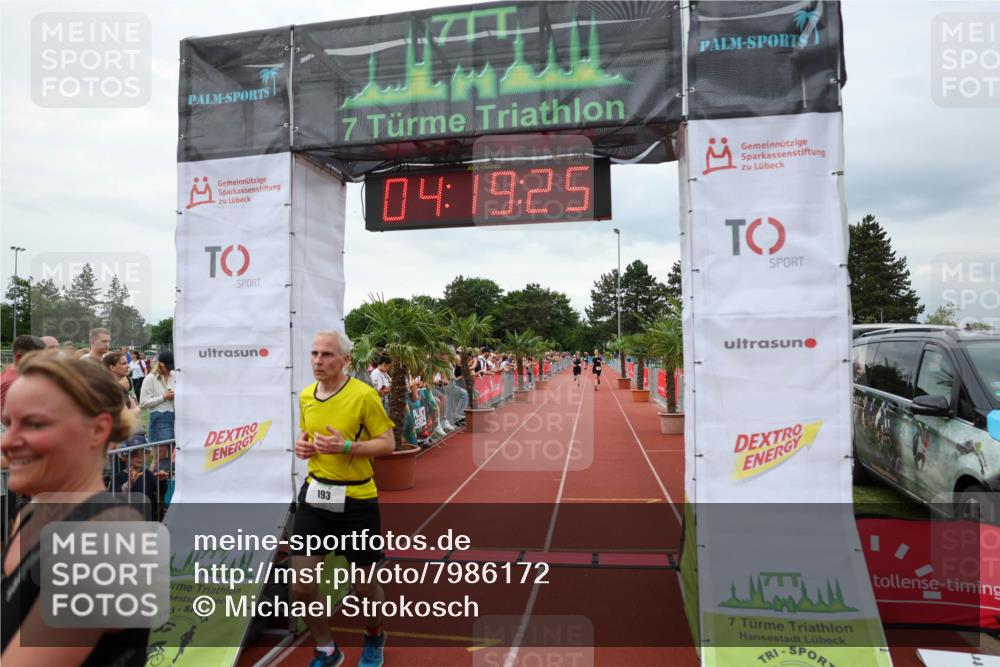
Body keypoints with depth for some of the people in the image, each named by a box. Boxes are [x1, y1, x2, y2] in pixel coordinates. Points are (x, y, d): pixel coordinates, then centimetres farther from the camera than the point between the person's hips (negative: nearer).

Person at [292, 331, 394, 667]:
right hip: (314, 494, 5)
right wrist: (301, 444, -2)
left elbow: (388, 442, -12)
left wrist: (346, 446, -25)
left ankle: (374, 638, 43)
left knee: (365, 585, 10)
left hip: (356, 499, -5)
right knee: (302, 586, 2)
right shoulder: (305, 395, 4)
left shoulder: (364, 395, -15)